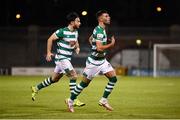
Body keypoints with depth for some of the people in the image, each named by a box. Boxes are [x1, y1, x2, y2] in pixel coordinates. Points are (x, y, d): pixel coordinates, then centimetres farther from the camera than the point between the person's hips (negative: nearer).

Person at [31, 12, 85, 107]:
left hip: (67, 59, 9)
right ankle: (73, 100, -16)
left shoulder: (75, 32, 7)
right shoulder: (62, 31, -17)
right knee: (73, 76, -17)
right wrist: (49, 52, -10)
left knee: (54, 79, 17)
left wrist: (77, 47, 1)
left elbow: (76, 42, 24)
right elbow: (50, 39, -9)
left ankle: (36, 88, 34)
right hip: (61, 58, -9)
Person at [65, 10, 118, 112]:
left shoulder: (102, 30, 9)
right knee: (85, 83, 2)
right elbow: (100, 48, -31)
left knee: (113, 78, -3)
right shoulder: (99, 31, -22)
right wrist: (111, 44, -19)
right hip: (94, 62, -9)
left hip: (102, 60, 9)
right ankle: (70, 101, 19)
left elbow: (90, 39, 25)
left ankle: (104, 100, 5)